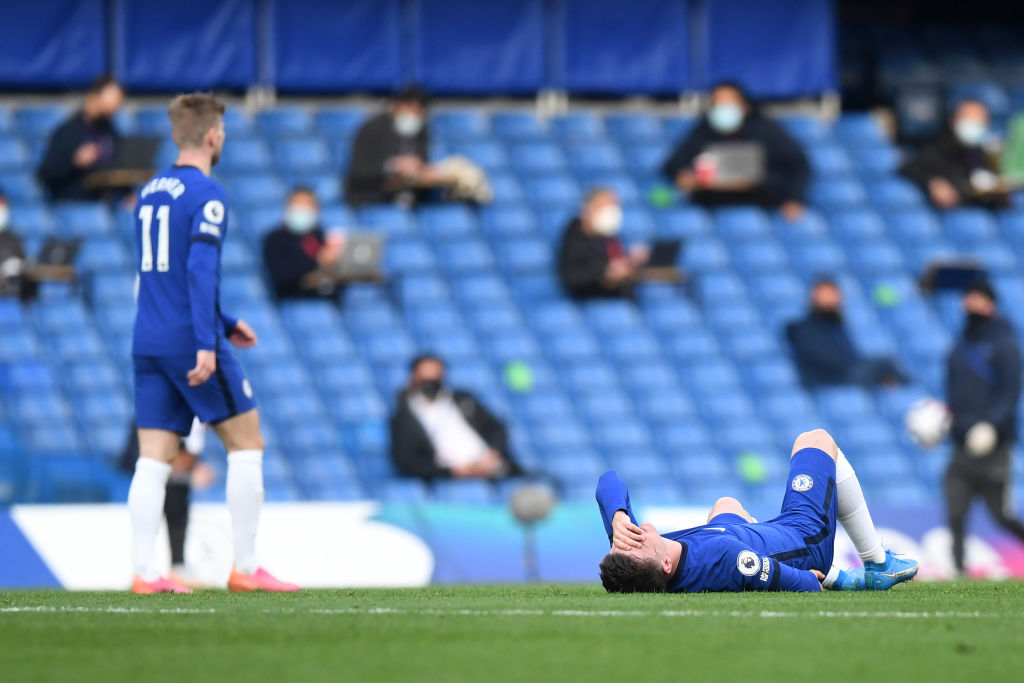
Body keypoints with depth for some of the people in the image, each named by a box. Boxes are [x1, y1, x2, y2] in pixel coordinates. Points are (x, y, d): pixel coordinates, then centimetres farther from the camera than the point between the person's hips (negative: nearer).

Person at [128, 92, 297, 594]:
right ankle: (245, 567, 1)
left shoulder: (149, 192, 17)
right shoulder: (207, 195, -10)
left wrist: (224, 324, 31)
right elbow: (201, 269, -20)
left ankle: (144, 572, -5)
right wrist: (207, 343, -24)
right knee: (247, 443, 3)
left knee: (153, 459, 3)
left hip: (148, 343, 7)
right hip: (191, 343, -7)